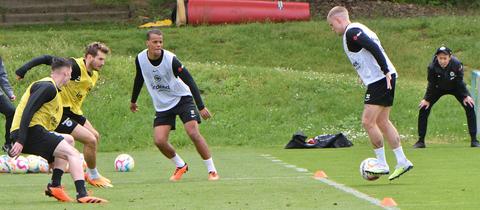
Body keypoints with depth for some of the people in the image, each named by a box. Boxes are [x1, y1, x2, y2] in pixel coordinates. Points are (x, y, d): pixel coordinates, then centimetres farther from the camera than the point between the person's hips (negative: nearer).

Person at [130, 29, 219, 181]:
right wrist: (133, 100, 25)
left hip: (182, 99, -4)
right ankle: (180, 166, 16)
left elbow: (190, 81, -21)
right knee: (159, 141, -10)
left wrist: (201, 107, -25)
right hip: (162, 105, 4)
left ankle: (212, 170, -7)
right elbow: (139, 79, 12)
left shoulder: (170, 59, -23)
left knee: (193, 133, -19)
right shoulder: (140, 59, -9)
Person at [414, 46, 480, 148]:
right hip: (439, 88, 1)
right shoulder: (432, 67, -30)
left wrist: (466, 96, -20)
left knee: (469, 107, -15)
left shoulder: (457, 64, -32)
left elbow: (460, 82, -19)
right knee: (424, 108, -11)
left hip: (455, 88, -1)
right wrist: (427, 99, -15)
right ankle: (421, 141, 1)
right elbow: (431, 84, -16)